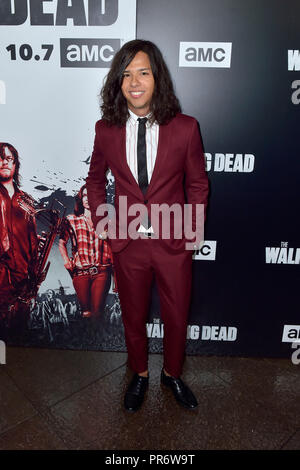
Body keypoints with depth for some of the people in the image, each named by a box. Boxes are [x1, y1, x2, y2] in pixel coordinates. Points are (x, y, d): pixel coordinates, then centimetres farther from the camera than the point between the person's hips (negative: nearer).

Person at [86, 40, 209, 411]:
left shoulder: (185, 128, -9)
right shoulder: (106, 129, -5)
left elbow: (198, 183, 1)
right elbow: (95, 179, 10)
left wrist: (194, 229, -2)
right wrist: (102, 223, 3)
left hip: (174, 242, 0)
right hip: (127, 242, 1)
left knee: (176, 317, 16)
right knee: (133, 317, 19)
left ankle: (172, 374, 45)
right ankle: (139, 374, 46)